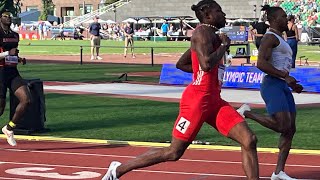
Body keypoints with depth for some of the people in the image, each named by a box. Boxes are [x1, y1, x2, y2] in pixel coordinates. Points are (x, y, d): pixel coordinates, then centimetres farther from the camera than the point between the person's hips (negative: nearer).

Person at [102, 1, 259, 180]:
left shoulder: (212, 35, 19)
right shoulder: (203, 32, -9)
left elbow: (181, 64, 26)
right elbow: (206, 64, -26)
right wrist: (224, 45, -11)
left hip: (214, 101, 9)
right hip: (198, 99, -9)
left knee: (249, 140, -5)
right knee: (174, 152, -1)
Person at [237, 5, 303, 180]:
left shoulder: (280, 40, 24)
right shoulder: (270, 37, -7)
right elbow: (261, 63, -20)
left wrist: (292, 85, 20)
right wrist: (285, 76, -20)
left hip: (283, 87, 10)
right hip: (272, 86, -10)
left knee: (290, 129, 3)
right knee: (282, 126, -21)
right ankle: (246, 113, -4)